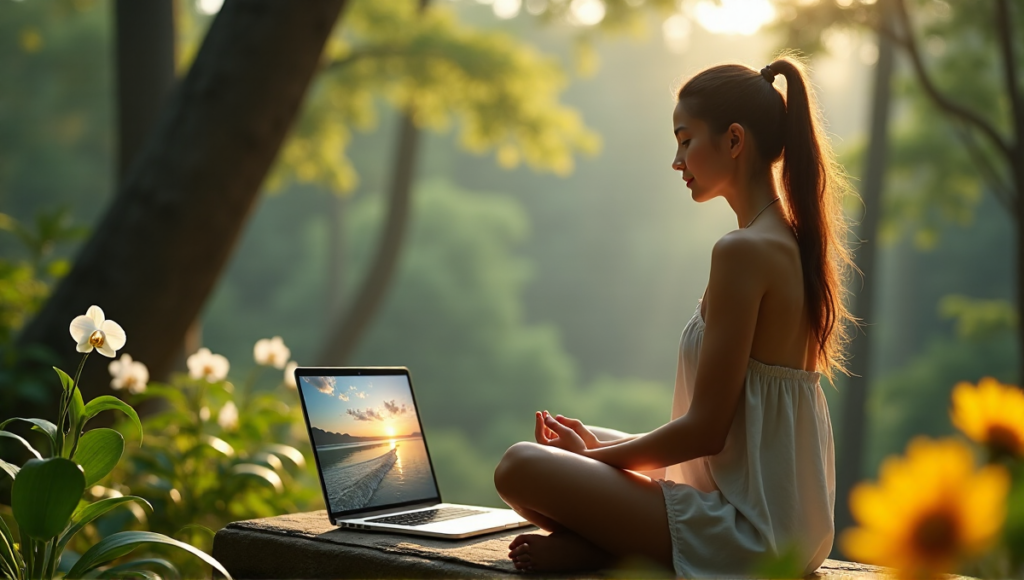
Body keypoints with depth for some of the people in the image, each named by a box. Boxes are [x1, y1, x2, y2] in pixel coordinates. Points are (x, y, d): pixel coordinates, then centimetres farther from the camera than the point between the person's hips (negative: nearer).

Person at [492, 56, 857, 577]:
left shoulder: (742, 251, -20)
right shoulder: (794, 242, 11)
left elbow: (705, 429, -20)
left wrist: (595, 455, -3)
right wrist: (599, 445, 12)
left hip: (746, 530, -10)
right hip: (789, 527, 10)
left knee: (520, 467, -17)